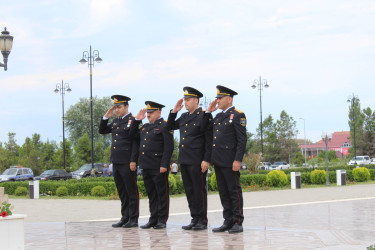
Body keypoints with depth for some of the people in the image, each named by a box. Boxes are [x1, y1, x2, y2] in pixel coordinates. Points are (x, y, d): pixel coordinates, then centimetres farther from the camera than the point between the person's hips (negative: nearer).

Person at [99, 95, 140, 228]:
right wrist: (106, 117, 8)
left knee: (131, 191, -2)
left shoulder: (133, 121, -8)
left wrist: (133, 161, -18)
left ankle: (133, 219, 1)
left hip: (127, 162, -8)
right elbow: (102, 131, 22)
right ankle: (125, 217, 18)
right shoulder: (116, 121, 16)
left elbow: (136, 142, -13)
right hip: (116, 162, 8)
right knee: (122, 191, 12)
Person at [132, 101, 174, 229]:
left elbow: (168, 147, -12)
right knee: (151, 194, 12)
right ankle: (153, 219, 17)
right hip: (146, 166, 8)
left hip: (158, 167, -8)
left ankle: (162, 220, 4)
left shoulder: (164, 126, -6)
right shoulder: (144, 127, 18)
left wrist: (164, 165, -18)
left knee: (162, 194, -1)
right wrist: (137, 120, 15)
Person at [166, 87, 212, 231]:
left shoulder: (204, 116, -7)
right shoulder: (184, 117, 16)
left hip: (197, 161, -8)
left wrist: (206, 160, -16)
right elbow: (170, 127, 28)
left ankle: (202, 221, 4)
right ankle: (194, 219, 17)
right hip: (184, 160, 8)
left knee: (199, 190, -2)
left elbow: (209, 140, -11)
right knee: (189, 191, 10)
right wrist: (174, 112, 14)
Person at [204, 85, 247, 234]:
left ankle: (238, 223, 2)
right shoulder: (218, 117, 18)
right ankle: (228, 222, 16)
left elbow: (242, 140, -12)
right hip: (218, 161, 8)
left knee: (234, 192, -2)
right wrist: (208, 112, 12)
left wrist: (238, 160, -19)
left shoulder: (238, 115, -6)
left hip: (230, 161, -8)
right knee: (223, 192, 10)